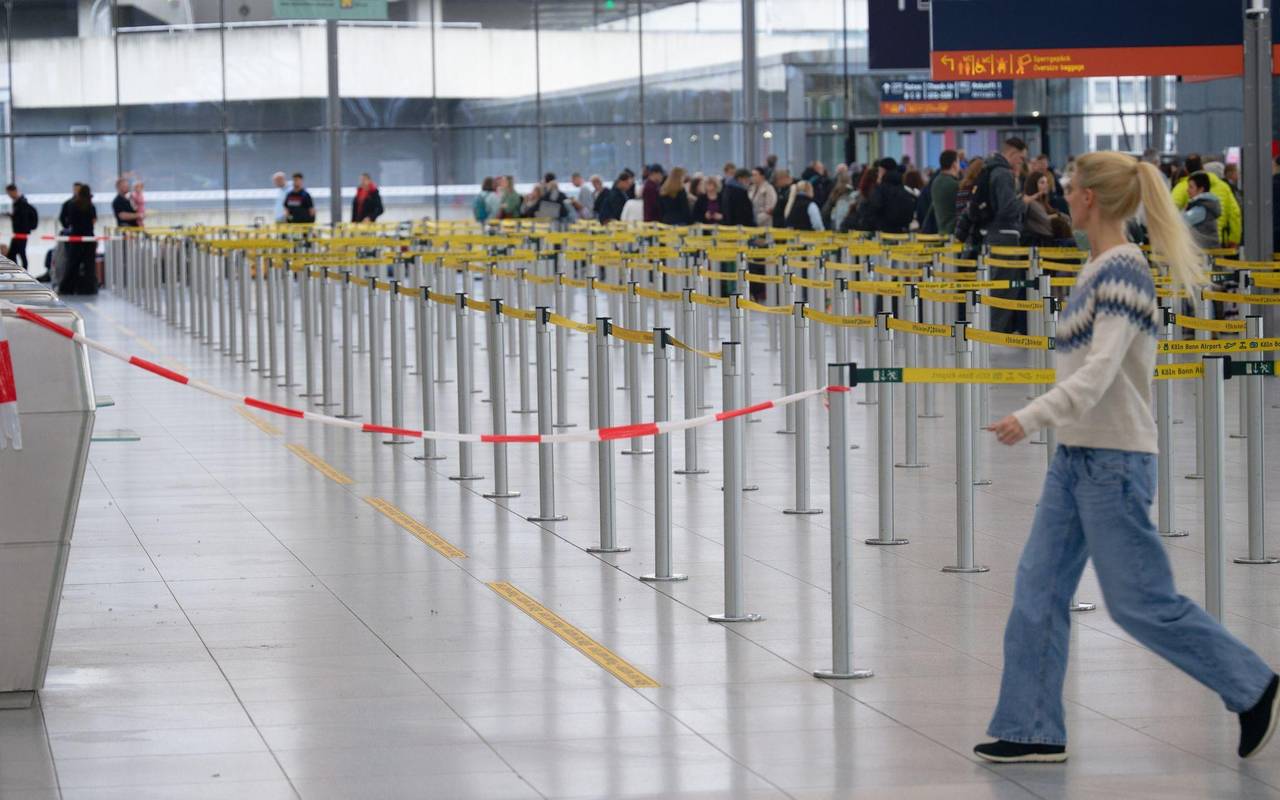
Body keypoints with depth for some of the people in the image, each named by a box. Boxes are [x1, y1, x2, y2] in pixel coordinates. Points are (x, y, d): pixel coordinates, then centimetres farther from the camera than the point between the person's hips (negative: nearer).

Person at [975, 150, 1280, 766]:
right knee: (1038, 592, 7)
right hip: (1076, 456, 10)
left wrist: (1032, 417, -32)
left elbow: (1100, 371, -26)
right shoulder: (1102, 268, 10)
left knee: (1141, 601, -2)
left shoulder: (1122, 272, -18)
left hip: (1113, 461, -10)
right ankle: (1031, 729, 11)